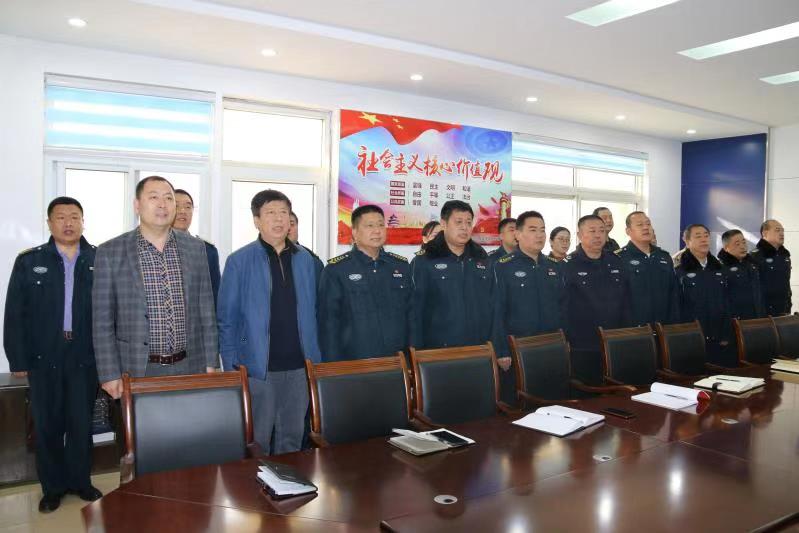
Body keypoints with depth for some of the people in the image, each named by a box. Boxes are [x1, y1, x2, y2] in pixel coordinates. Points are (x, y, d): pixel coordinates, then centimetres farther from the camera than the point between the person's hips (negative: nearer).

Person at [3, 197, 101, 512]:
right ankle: (52, 486, 25)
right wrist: (18, 360, -3)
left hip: (86, 358, 0)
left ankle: (80, 480, 27)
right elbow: (15, 315, 2)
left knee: (82, 423, 10)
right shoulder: (29, 261, 3)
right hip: (44, 358, 0)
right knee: (47, 425, 10)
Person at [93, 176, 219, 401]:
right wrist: (110, 374, -5)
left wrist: (210, 363, 5)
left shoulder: (195, 248, 5)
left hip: (189, 367, 2)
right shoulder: (110, 252, -2)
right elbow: (103, 321, -1)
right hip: (137, 370, -2)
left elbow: (206, 311, 8)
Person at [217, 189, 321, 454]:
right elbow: (227, 319, -2)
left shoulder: (305, 259, 8)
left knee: (292, 437, 15)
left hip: (298, 367, 4)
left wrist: (315, 358, 9)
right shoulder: (239, 261, -4)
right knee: (256, 442, 8)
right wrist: (231, 367, -6)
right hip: (256, 368, -3)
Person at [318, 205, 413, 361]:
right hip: (354, 363, -3)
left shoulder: (401, 266, 7)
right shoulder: (335, 270, -6)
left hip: (398, 361, 4)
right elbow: (329, 322, -6)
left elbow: (411, 314, 11)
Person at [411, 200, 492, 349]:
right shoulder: (423, 261, -5)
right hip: (439, 349, -4)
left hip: (479, 348, 5)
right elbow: (416, 310, -6)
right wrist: (418, 350, -10)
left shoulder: (482, 258, 10)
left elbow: (493, 304, 13)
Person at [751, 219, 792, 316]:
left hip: (783, 312, 8)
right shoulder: (755, 256, -14)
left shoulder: (785, 255, 13)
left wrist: (788, 308, 18)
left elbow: (786, 283, 21)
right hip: (763, 312, -8)